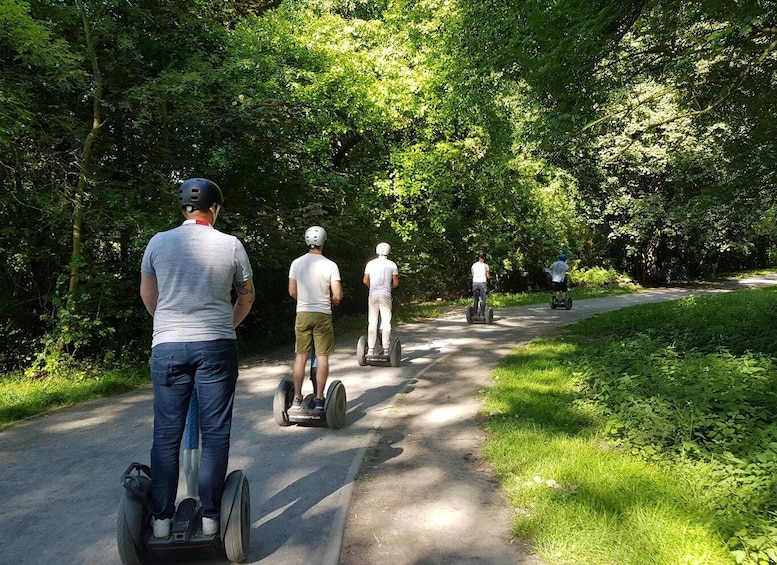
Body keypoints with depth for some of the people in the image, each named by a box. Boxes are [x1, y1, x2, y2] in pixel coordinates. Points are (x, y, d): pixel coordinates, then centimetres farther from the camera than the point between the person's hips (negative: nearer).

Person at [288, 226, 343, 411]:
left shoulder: (296, 263, 0)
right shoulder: (330, 265, -8)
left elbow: (292, 292, 5)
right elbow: (337, 296, -10)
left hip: (302, 314, 3)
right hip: (323, 314, -3)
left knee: (300, 357, 8)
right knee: (322, 357, 4)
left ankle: (297, 399, 12)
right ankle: (319, 399, 6)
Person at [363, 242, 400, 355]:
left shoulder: (370, 263, 5)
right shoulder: (392, 265, 0)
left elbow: (365, 281, 4)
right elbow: (396, 283, 0)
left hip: (373, 295, 2)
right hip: (385, 295, -2)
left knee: (372, 322, 6)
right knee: (386, 322, 2)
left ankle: (371, 350, 5)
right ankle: (386, 349, 1)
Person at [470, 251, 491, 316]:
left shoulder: (473, 265, 6)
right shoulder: (485, 265, -2)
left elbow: (472, 275, 11)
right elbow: (488, 276, 2)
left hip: (475, 283, 3)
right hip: (482, 283, -3)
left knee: (476, 299, 11)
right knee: (483, 300, 1)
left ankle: (475, 313, 8)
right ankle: (482, 313, -3)